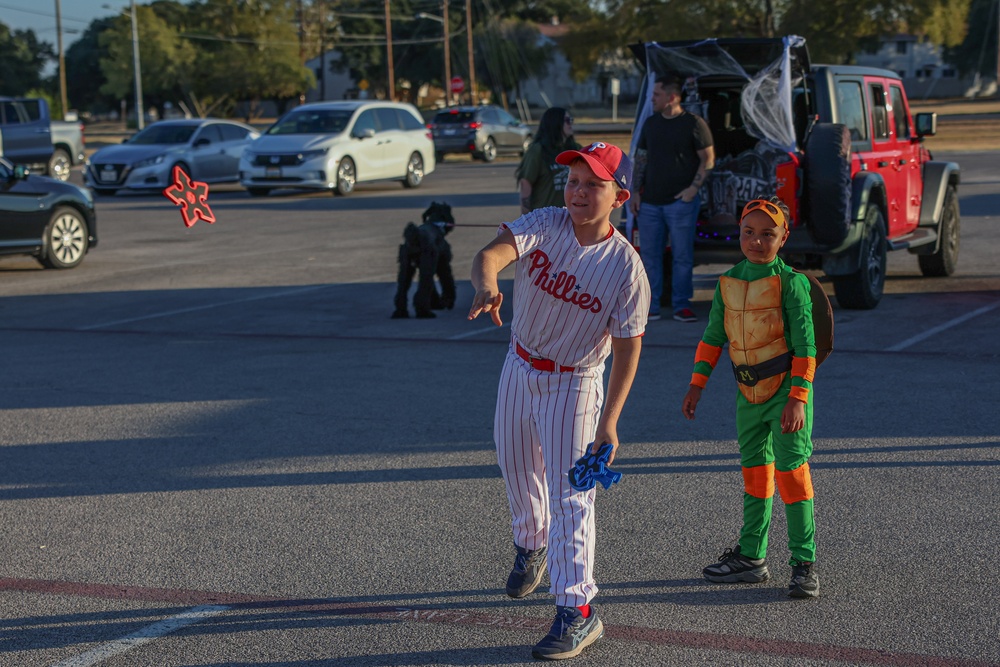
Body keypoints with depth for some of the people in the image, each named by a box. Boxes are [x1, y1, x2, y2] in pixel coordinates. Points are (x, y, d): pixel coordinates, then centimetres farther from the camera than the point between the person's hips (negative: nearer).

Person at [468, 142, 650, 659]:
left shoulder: (627, 268, -21)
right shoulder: (545, 225, -15)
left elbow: (627, 350, -17)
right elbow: (493, 252, -34)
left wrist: (609, 421, -22)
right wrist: (486, 283, -58)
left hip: (574, 387, -4)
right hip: (519, 369, 5)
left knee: (570, 496, -8)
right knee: (517, 470, 23)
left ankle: (577, 612, -1)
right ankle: (531, 545, 53)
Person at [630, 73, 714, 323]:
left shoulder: (694, 124, -3)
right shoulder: (650, 124, 13)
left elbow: (708, 158, -3)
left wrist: (693, 188, -12)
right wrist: (635, 192, 8)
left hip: (680, 201, -5)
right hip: (649, 201, 5)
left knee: (682, 255, -1)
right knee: (649, 254, 5)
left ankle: (681, 305, 6)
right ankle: (651, 306, 11)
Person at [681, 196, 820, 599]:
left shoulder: (790, 283, -11)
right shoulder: (728, 282, 6)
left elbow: (805, 346, -13)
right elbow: (712, 337, 13)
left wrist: (798, 398, -19)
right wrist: (697, 385, 9)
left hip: (785, 390, -6)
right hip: (749, 392, 6)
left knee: (792, 470, -7)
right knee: (755, 471, 13)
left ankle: (804, 564, -3)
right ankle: (751, 557, 22)